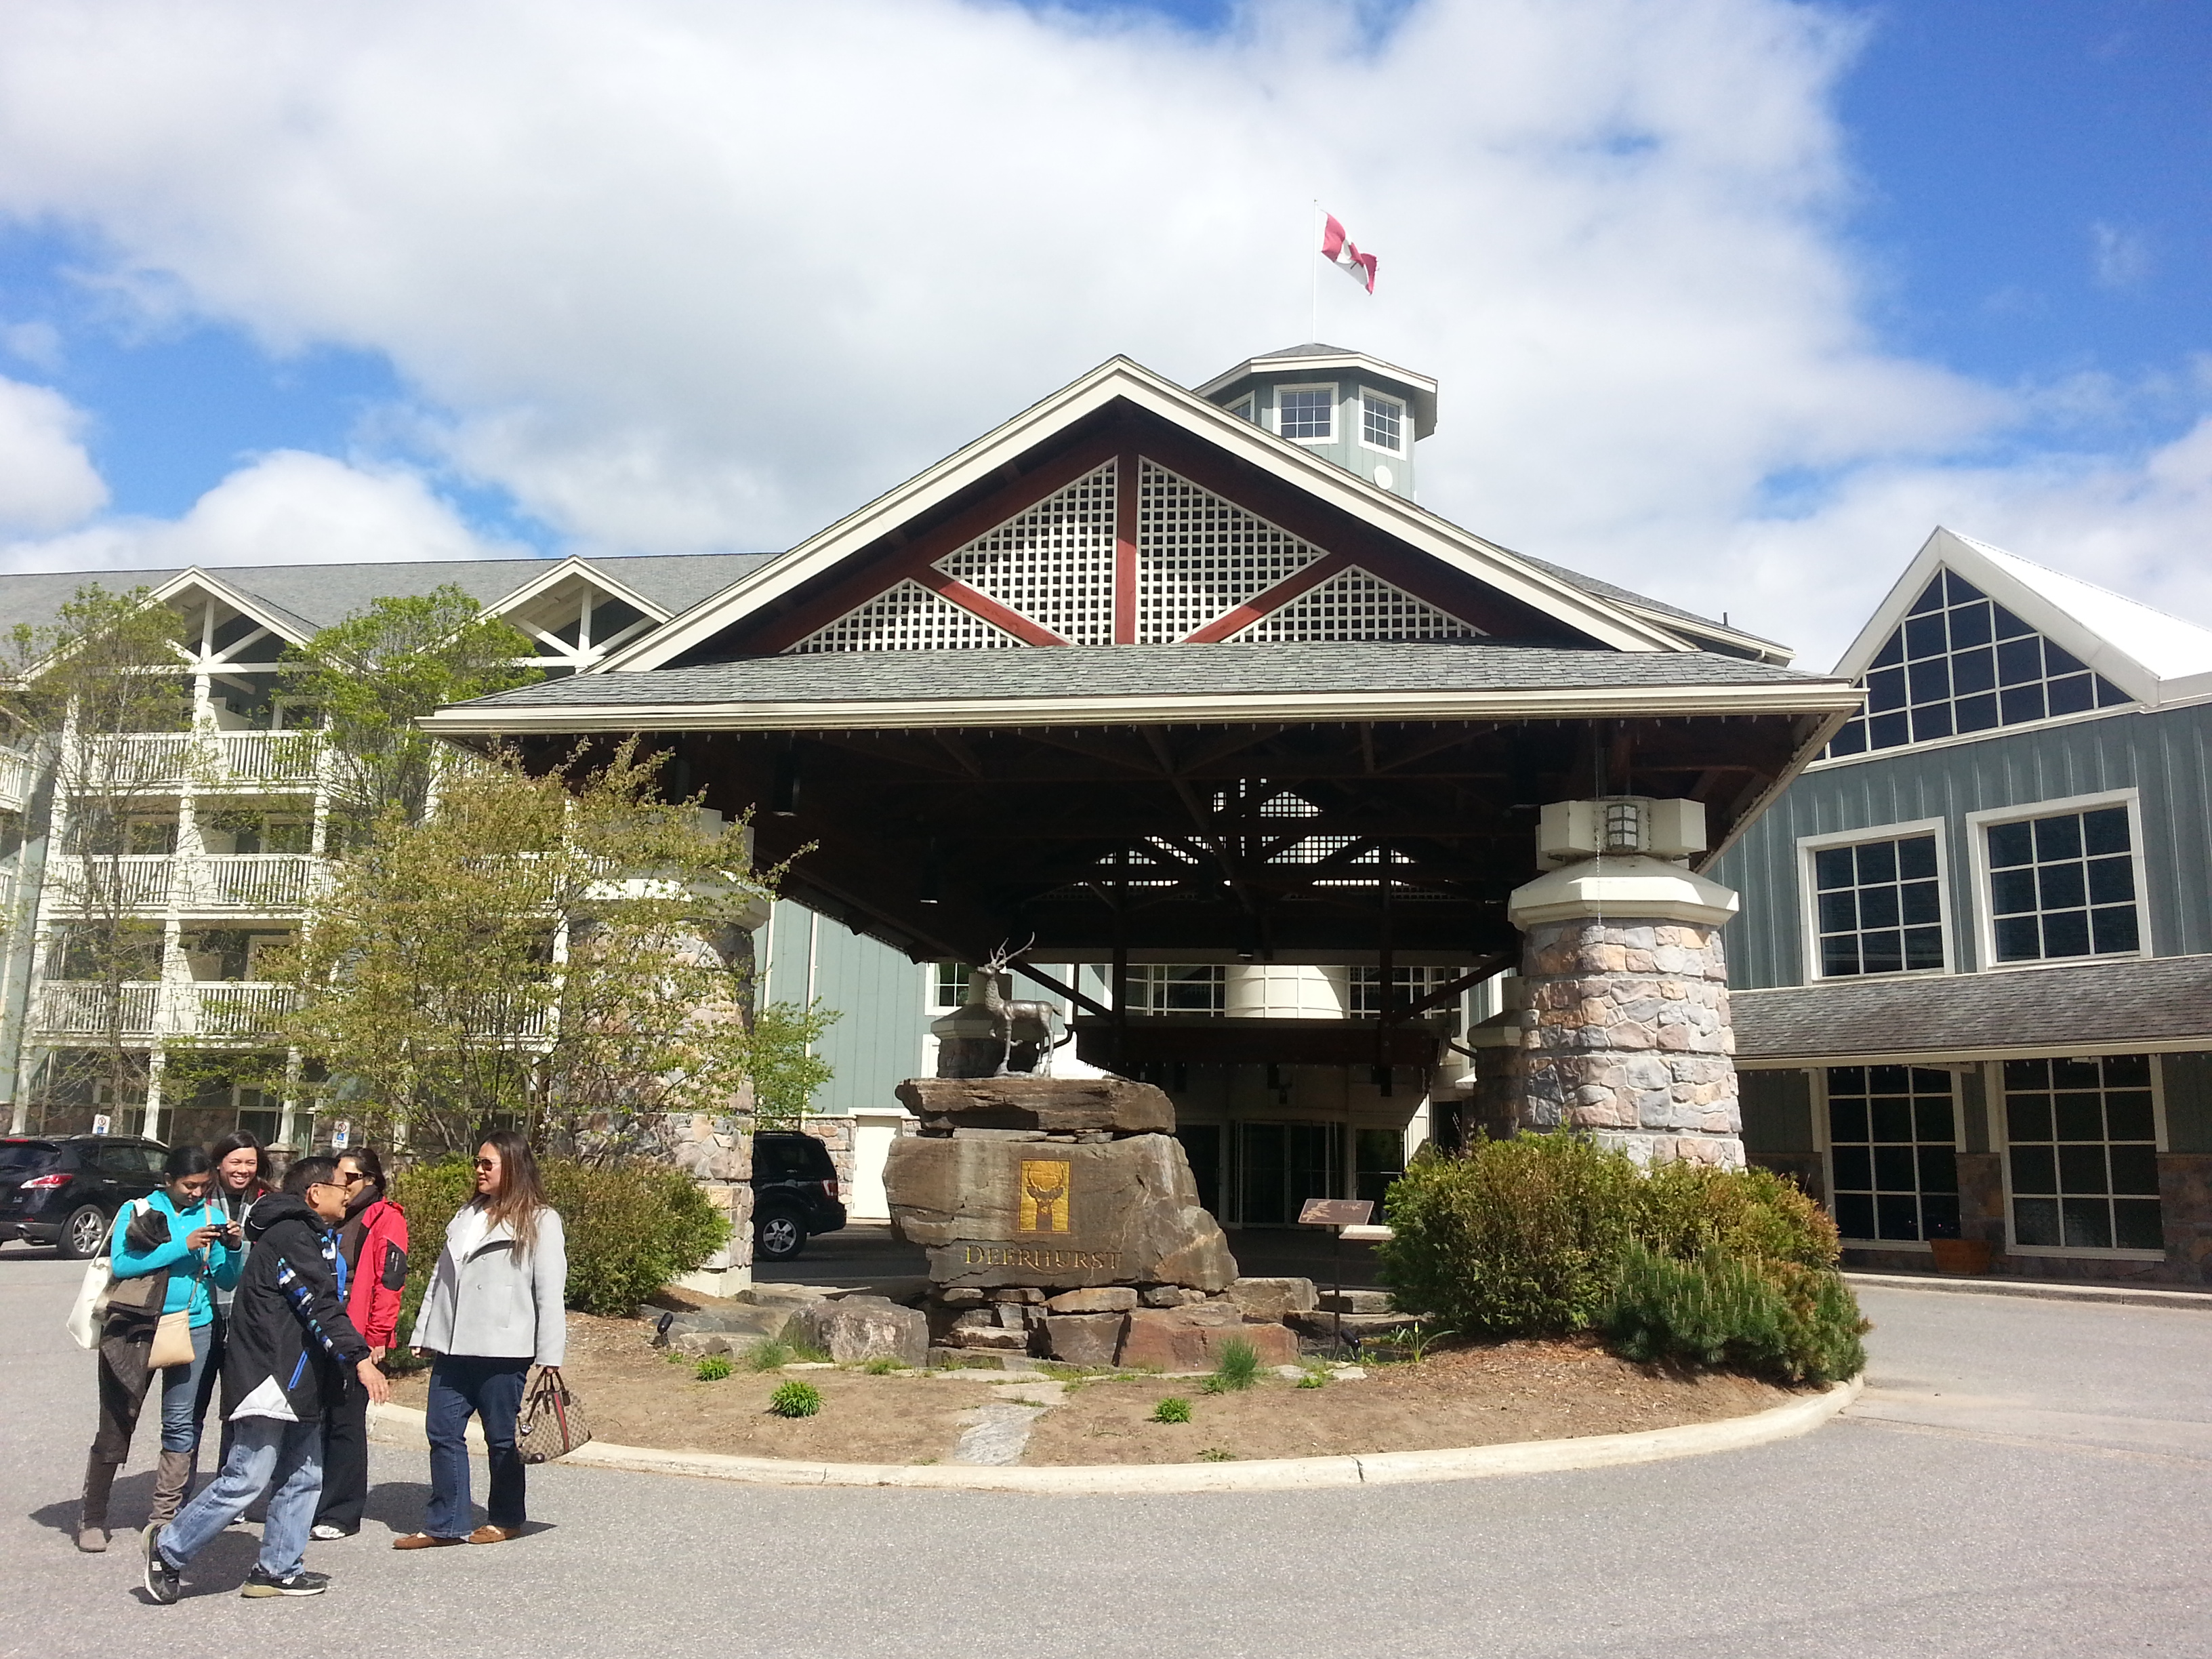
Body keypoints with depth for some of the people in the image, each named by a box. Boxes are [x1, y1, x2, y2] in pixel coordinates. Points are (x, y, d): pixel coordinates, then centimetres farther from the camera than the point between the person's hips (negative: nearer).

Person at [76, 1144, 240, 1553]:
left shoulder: (211, 1217, 6)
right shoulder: (137, 1211, -2)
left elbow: (227, 1281, 7)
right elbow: (120, 1264, -17)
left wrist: (232, 1249, -12)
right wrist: (183, 1246, -21)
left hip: (192, 1327, 3)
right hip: (135, 1327, -3)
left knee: (181, 1425, 4)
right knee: (116, 1425, 2)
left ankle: (165, 1514, 14)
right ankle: (92, 1517, 18)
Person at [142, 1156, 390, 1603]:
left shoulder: (314, 1238, 17)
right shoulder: (291, 1237, -16)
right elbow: (321, 1307, -24)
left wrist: (355, 1357, 16)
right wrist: (360, 1359, -28)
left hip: (301, 1382, 11)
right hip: (272, 1379, -11)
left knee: (304, 1478, 11)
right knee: (247, 1479, -6)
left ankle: (278, 1569, 19)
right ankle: (170, 1549, 10)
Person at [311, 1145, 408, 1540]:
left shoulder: (386, 1219, -5)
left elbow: (389, 1280, -11)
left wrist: (377, 1337, -14)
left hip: (356, 1339, -6)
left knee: (346, 1425, 0)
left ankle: (342, 1514, 7)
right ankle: (310, 1504, 20)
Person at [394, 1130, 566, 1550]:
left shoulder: (539, 1221, -4)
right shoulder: (467, 1215, 16)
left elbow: (549, 1291, -8)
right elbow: (442, 1275, 18)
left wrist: (550, 1356, -13)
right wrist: (425, 1334, 12)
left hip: (503, 1350, -6)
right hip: (453, 1347, 6)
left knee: (501, 1437, 4)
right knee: (443, 1433, 5)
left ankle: (505, 1519, 19)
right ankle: (446, 1524, 14)